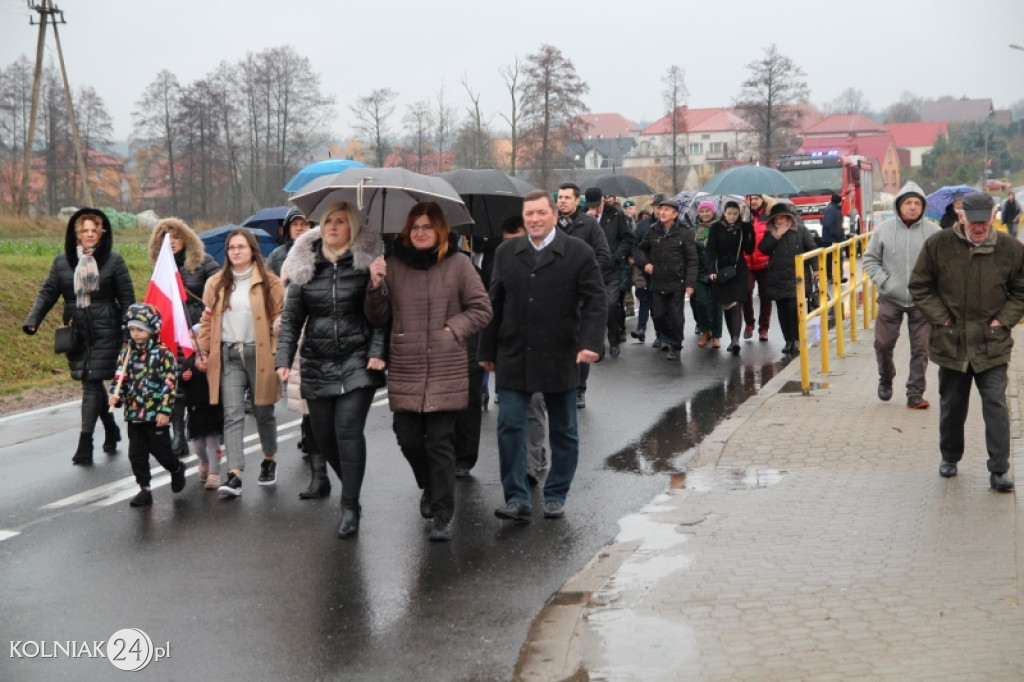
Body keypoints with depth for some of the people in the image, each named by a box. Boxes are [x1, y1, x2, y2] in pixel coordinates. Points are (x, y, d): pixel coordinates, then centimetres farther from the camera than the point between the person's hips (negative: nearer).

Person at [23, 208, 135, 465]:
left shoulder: (113, 260, -1)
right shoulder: (62, 261, 7)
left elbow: (127, 298, -1)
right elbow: (47, 293, 6)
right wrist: (32, 320, -8)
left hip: (105, 332, -3)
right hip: (75, 332, 4)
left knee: (92, 384, -7)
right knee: (92, 383, 12)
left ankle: (85, 444, -6)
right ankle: (111, 429, 32)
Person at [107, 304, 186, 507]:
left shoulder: (163, 353, -9)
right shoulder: (126, 354, 6)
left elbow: (170, 383, -10)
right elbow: (120, 379, 10)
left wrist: (165, 410, -15)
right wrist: (115, 395, -11)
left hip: (156, 414, -5)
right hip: (134, 413, 5)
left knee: (160, 450, 4)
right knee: (136, 454, 6)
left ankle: (177, 469, 34)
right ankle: (144, 489, 15)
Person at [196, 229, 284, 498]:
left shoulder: (269, 283, -1)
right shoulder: (215, 284, 9)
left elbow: (280, 320, -1)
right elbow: (207, 320, 12)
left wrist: (277, 354, -9)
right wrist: (203, 350, 4)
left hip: (259, 354, -1)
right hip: (228, 355, 2)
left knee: (263, 413, 12)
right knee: (232, 415, -8)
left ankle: (269, 460, 36)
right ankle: (234, 475, -14)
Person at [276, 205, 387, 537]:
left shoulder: (366, 263, 0)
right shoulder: (306, 266, 7)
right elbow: (291, 317, 9)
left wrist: (378, 351, -13)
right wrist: (284, 358, 0)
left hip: (357, 362, -3)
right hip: (316, 365, 3)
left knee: (348, 430, -13)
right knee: (323, 434, 5)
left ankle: (350, 507, -5)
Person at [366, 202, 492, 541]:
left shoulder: (458, 263, -1)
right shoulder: (394, 264, 6)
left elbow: (481, 309, 2)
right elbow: (378, 318, 9)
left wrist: (452, 328, -10)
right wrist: (376, 285, -6)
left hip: (446, 372, -3)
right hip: (405, 372, 3)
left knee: (440, 443, -2)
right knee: (408, 439, 6)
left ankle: (442, 518, 6)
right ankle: (430, 488, 37)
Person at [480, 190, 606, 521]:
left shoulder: (579, 253, -3)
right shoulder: (507, 252, 7)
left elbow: (596, 302, -7)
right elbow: (495, 304, 10)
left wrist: (591, 343, -20)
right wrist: (487, 350, 9)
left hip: (560, 358, -2)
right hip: (513, 357, 2)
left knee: (563, 431, 9)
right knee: (510, 427, -4)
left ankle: (556, 495, 22)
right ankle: (517, 498, 2)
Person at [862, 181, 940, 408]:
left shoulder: (934, 232, -5)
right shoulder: (884, 229, -2)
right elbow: (869, 259, 4)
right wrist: (883, 280, -7)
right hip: (890, 299, 1)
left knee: (921, 349, 3)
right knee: (883, 344, 8)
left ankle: (915, 393, 13)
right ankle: (886, 380, 35)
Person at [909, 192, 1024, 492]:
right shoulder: (938, 244, -7)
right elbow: (920, 286, 1)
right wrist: (940, 318, -6)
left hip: (992, 344, -1)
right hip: (950, 342, 1)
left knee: (996, 405, -5)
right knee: (951, 405, 14)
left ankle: (999, 470, 1)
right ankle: (949, 457, 34)